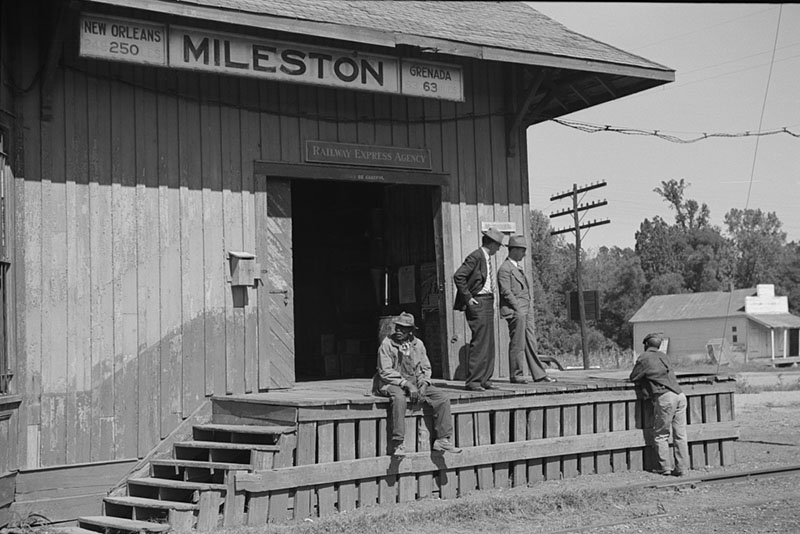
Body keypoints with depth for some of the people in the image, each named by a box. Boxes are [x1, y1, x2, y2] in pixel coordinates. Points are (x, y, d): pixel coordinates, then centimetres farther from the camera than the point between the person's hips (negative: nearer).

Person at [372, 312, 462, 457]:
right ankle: (398, 444, -34)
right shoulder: (387, 344, -7)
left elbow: (426, 368, 13)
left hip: (416, 383, 5)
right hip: (392, 384, -5)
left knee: (443, 398, -13)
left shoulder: (418, 344, 7)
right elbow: (385, 371, -12)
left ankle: (442, 440, -9)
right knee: (399, 398, -39)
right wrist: (407, 384, -20)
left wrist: (423, 384, -8)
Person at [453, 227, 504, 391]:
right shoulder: (475, 256, -12)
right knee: (479, 341, -10)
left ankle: (485, 379, 14)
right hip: (477, 302, -10)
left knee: (489, 342, 9)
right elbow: (458, 276, -20)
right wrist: (467, 297, -17)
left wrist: (492, 299, 18)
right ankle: (473, 381, -7)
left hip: (488, 302, 10)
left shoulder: (487, 259, 17)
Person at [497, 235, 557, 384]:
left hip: (525, 311, 9)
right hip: (515, 311, -9)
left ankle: (539, 375, 9)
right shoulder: (505, 269, -9)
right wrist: (518, 309, -17)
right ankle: (516, 375, 5)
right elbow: (506, 292, -15)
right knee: (517, 344, -4)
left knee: (531, 343, 8)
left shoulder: (518, 267, 21)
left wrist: (528, 309, 16)